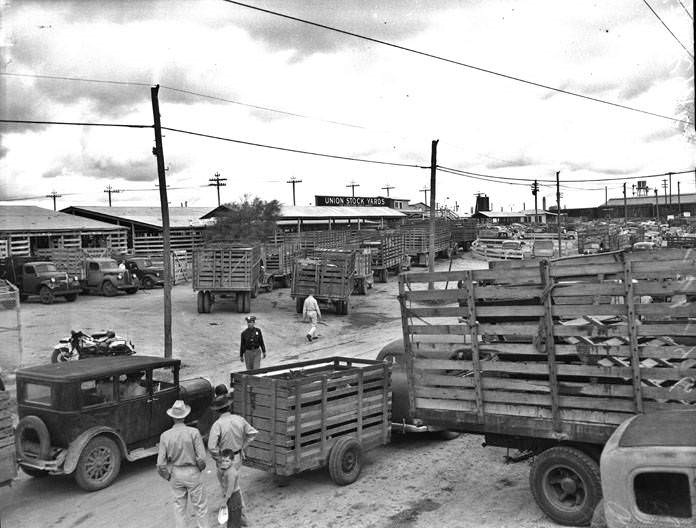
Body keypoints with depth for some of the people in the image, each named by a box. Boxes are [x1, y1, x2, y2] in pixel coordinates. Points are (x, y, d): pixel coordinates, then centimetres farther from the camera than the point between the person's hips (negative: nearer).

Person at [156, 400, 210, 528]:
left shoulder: (165, 436, -10)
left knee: (179, 505, 18)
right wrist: (200, 468, 4)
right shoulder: (193, 432, -18)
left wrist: (168, 476, 9)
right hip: (192, 472, -2)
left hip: (175, 474, 3)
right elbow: (201, 458, -17)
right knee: (200, 506, 12)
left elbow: (161, 463, -8)